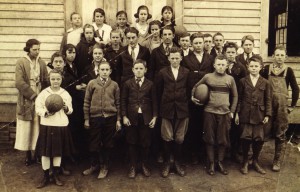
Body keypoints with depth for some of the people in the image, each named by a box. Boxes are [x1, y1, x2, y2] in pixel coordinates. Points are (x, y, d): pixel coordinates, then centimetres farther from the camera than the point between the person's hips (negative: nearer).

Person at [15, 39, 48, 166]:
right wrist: (33, 95, -14)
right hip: (26, 101, -3)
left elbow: (46, 81, 7)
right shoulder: (21, 62, -4)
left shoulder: (42, 63, 8)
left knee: (39, 128, 3)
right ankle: (28, 156, 13)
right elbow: (19, 83, -11)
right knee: (26, 129, 2)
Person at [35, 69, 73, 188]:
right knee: (45, 152, 4)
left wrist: (67, 108, -12)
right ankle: (46, 176, 19)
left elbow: (71, 110, 9)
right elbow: (38, 108, -2)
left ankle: (56, 175, 26)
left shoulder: (65, 93, 4)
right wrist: (46, 113, -20)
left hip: (61, 126, 2)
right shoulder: (44, 93, -2)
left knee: (58, 151, 10)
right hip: (47, 126, -1)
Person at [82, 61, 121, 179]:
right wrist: (86, 119, 0)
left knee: (107, 144, 9)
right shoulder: (92, 83, 1)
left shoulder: (114, 85, 4)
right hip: (95, 117, 0)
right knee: (94, 143, 9)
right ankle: (94, 165, 29)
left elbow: (118, 103, 7)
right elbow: (87, 102, 3)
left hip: (110, 118, 1)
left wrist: (118, 120, 4)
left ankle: (104, 167, 24)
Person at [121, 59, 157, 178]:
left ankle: (145, 166, 24)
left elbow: (154, 102, 4)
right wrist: (124, 116, -3)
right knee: (132, 143, 8)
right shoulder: (128, 84, 2)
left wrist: (154, 117, -1)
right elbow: (123, 101, 3)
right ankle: (133, 167, 20)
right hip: (131, 118, 0)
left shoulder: (150, 84, 2)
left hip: (146, 118, 0)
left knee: (145, 143, 6)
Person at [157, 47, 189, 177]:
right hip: (167, 109, 0)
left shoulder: (186, 72, 4)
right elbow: (159, 92, 6)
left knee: (179, 139, 7)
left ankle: (178, 163, 24)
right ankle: (166, 163, 20)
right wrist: (160, 108, 4)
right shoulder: (162, 72, 3)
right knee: (167, 138, 4)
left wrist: (187, 105, 3)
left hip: (182, 110, 1)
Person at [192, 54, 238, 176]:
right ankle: (211, 164, 17)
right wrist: (193, 97, -2)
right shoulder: (207, 77, 1)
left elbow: (235, 96, 11)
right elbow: (196, 87, 14)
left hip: (225, 113, 1)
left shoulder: (230, 79, 4)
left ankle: (220, 163, 21)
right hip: (209, 112, -1)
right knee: (210, 139, 5)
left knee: (223, 139, 6)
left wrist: (232, 111, 6)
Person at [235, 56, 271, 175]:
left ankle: (255, 162, 24)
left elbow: (268, 100, 5)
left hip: (259, 115, 1)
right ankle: (245, 162, 19)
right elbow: (239, 98, 5)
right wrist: (237, 113, 2)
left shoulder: (265, 83, 4)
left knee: (259, 139, 4)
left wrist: (267, 115, -2)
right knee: (246, 138, 0)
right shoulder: (243, 81, 4)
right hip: (246, 114, -1)